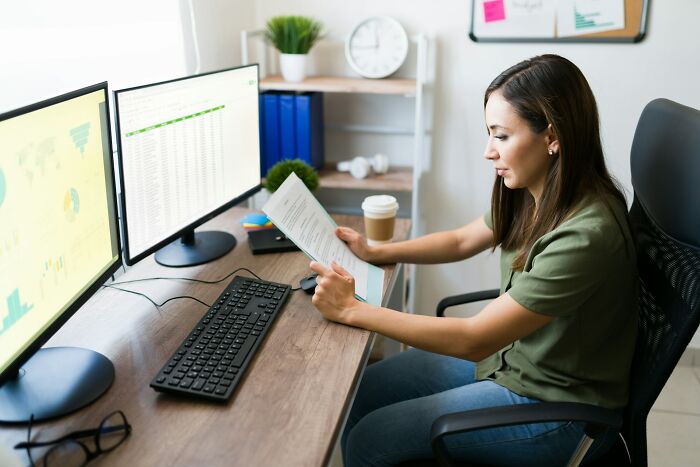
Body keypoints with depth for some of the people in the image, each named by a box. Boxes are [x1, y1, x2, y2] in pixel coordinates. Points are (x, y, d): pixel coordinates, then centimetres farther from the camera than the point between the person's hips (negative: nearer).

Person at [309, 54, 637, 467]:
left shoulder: (585, 236, -32)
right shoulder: (533, 196, -6)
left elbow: (474, 339, -29)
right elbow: (462, 240, 13)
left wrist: (353, 310, -26)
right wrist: (375, 253, 2)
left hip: (557, 406, -8)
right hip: (508, 355, 8)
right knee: (358, 392, 5)